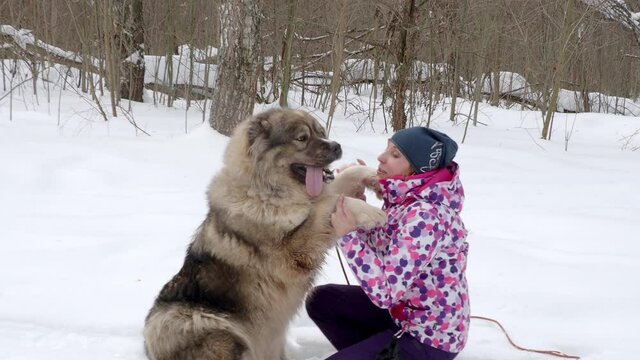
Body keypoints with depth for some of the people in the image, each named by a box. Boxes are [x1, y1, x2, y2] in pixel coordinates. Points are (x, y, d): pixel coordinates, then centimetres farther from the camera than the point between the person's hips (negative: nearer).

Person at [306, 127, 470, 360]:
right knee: (320, 300, 11)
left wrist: (348, 235, -25)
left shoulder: (424, 216, -30)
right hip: (404, 309, 9)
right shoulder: (405, 198, -3)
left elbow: (385, 292, -32)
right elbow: (377, 246, 10)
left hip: (429, 337, -9)